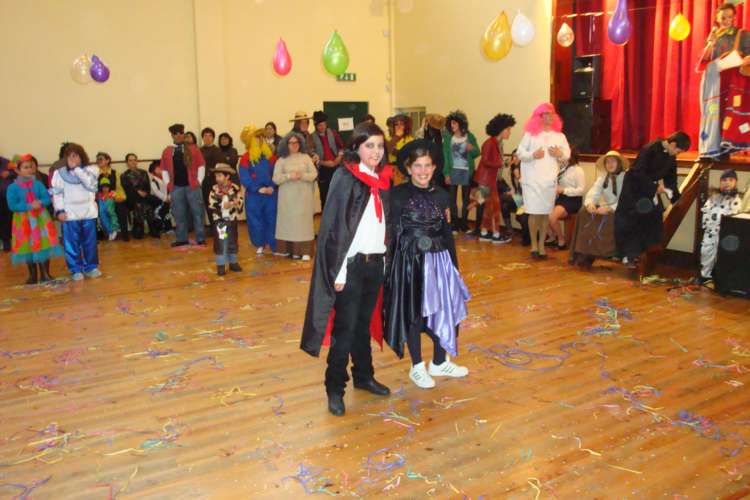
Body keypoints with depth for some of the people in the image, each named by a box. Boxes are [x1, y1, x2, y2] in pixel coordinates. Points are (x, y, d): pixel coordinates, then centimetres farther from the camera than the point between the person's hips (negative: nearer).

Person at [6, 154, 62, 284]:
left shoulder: (38, 184, 1)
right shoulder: (13, 187, -6)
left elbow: (47, 199, -1)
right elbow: (12, 205, -12)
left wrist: (40, 202, -22)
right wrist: (29, 206, -21)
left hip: (40, 218, 1)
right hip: (24, 221, -1)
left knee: (44, 244, 0)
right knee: (28, 247, 7)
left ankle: (45, 274, 12)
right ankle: (33, 275, 20)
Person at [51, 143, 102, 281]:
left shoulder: (90, 170, 1)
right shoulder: (60, 173, 0)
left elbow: (91, 185, -15)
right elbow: (57, 193, 0)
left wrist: (77, 169, -14)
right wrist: (60, 210, -9)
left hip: (88, 212, 1)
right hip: (70, 213, -1)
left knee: (90, 242, 10)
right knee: (71, 243, 3)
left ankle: (91, 267, 22)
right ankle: (76, 270, 11)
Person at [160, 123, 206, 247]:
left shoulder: (193, 148, 3)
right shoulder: (167, 151, 9)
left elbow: (201, 166, 3)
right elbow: (164, 170, 14)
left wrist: (198, 181, -4)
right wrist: (168, 184, 3)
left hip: (192, 186, -2)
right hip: (176, 187, 2)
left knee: (197, 212, 2)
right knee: (179, 214, 7)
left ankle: (201, 238, 9)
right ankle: (181, 239, 15)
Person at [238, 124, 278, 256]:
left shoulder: (269, 154, 5)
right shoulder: (246, 158, -5)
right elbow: (244, 178, -10)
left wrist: (272, 187, -11)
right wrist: (259, 189, -16)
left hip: (271, 193, 2)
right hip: (254, 195, -2)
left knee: (272, 219, 2)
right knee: (255, 220, 5)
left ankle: (273, 244, 10)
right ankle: (260, 245, 19)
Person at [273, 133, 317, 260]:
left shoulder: (305, 157, 6)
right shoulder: (281, 160, 4)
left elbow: (314, 174, 1)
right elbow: (276, 179, -3)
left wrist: (302, 175, -16)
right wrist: (289, 176, -17)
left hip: (303, 196, 0)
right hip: (288, 197, 0)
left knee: (304, 221, -2)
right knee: (289, 222, -1)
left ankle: (304, 251, -1)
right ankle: (290, 249, 6)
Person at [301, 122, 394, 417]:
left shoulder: (383, 179, 8)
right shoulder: (345, 179, -10)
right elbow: (333, 226, -13)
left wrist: (385, 258, 12)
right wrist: (338, 270, -16)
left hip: (375, 262, 6)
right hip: (350, 263, -5)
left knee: (364, 323, 15)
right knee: (345, 327, 0)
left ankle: (363, 376, 30)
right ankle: (335, 388, 11)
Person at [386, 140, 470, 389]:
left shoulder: (441, 195, 5)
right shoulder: (398, 195, -8)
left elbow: (447, 234, 11)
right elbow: (392, 231, -10)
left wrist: (454, 265, 13)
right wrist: (389, 266, -14)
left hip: (439, 261, 5)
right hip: (410, 262, -4)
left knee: (444, 310, 10)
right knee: (413, 313, 6)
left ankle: (439, 362, 30)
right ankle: (417, 367, 23)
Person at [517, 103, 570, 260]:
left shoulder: (559, 135, 10)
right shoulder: (530, 134, 2)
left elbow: (567, 154, 11)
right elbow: (520, 153, 0)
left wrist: (560, 154, -10)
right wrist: (533, 155, -16)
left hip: (550, 180, 3)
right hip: (532, 179, -3)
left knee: (546, 213, 4)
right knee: (534, 213, -5)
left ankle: (541, 244, 14)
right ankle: (534, 244, 8)